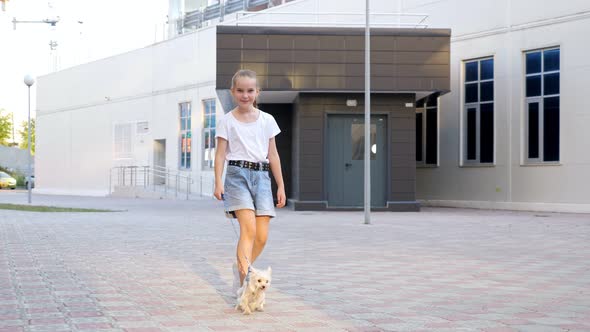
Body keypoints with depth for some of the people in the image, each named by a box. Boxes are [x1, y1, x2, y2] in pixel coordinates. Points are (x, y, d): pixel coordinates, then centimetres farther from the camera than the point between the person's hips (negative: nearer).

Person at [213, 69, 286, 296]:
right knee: (249, 228, -19)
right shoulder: (227, 120, 4)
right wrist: (218, 183, -11)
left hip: (261, 176, 3)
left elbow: (273, 155, 14)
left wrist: (281, 186, 11)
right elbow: (220, 154, 0)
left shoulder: (267, 120, 11)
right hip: (238, 174, -3)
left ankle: (241, 269, 22)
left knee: (262, 236, -2)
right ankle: (245, 277, -20)